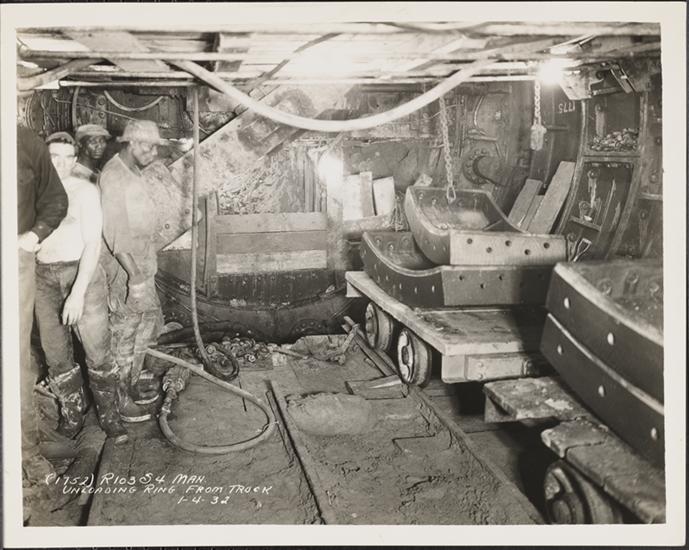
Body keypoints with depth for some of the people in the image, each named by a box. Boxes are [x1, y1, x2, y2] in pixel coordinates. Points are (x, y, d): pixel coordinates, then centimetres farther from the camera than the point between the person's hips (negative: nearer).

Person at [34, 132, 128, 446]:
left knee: (98, 350, -4)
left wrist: (78, 292, -17)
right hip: (44, 278, 3)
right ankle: (71, 416, 23)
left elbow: (92, 243, -10)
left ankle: (109, 415, 12)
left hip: (82, 273, -3)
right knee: (56, 354, 7)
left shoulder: (85, 191, -4)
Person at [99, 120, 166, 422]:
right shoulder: (114, 176, -18)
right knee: (125, 334, 0)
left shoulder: (132, 174, 13)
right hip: (126, 270, -10)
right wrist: (135, 277, -27)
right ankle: (121, 400, 13)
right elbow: (115, 232, -24)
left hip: (141, 265, 10)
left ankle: (131, 387, 31)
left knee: (146, 324, 17)